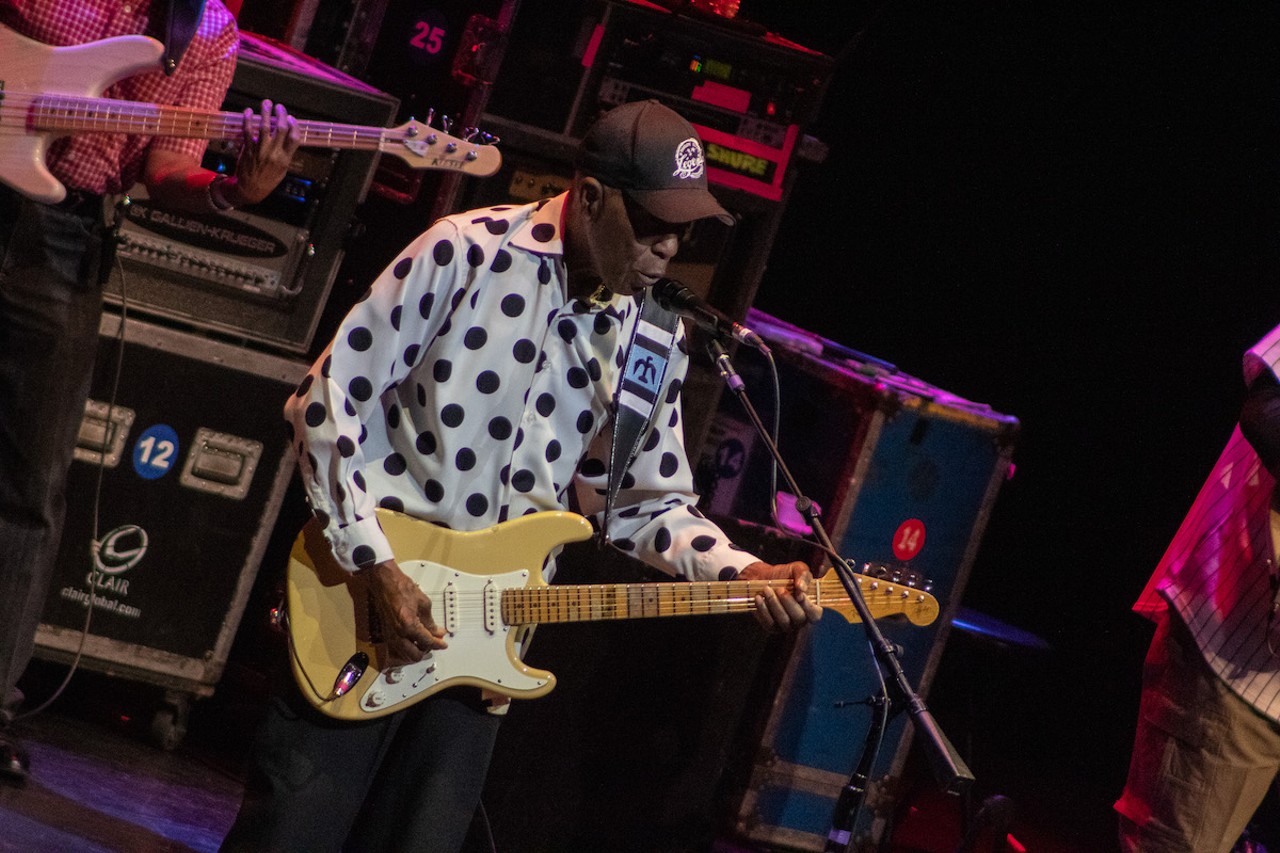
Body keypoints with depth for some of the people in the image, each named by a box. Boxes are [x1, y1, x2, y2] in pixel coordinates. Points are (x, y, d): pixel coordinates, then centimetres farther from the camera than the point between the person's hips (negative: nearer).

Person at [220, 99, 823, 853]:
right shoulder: (467, 253, -12)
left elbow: (651, 500, 9)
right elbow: (330, 401, -11)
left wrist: (747, 575, -9)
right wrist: (378, 569, -15)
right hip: (364, 596, -4)